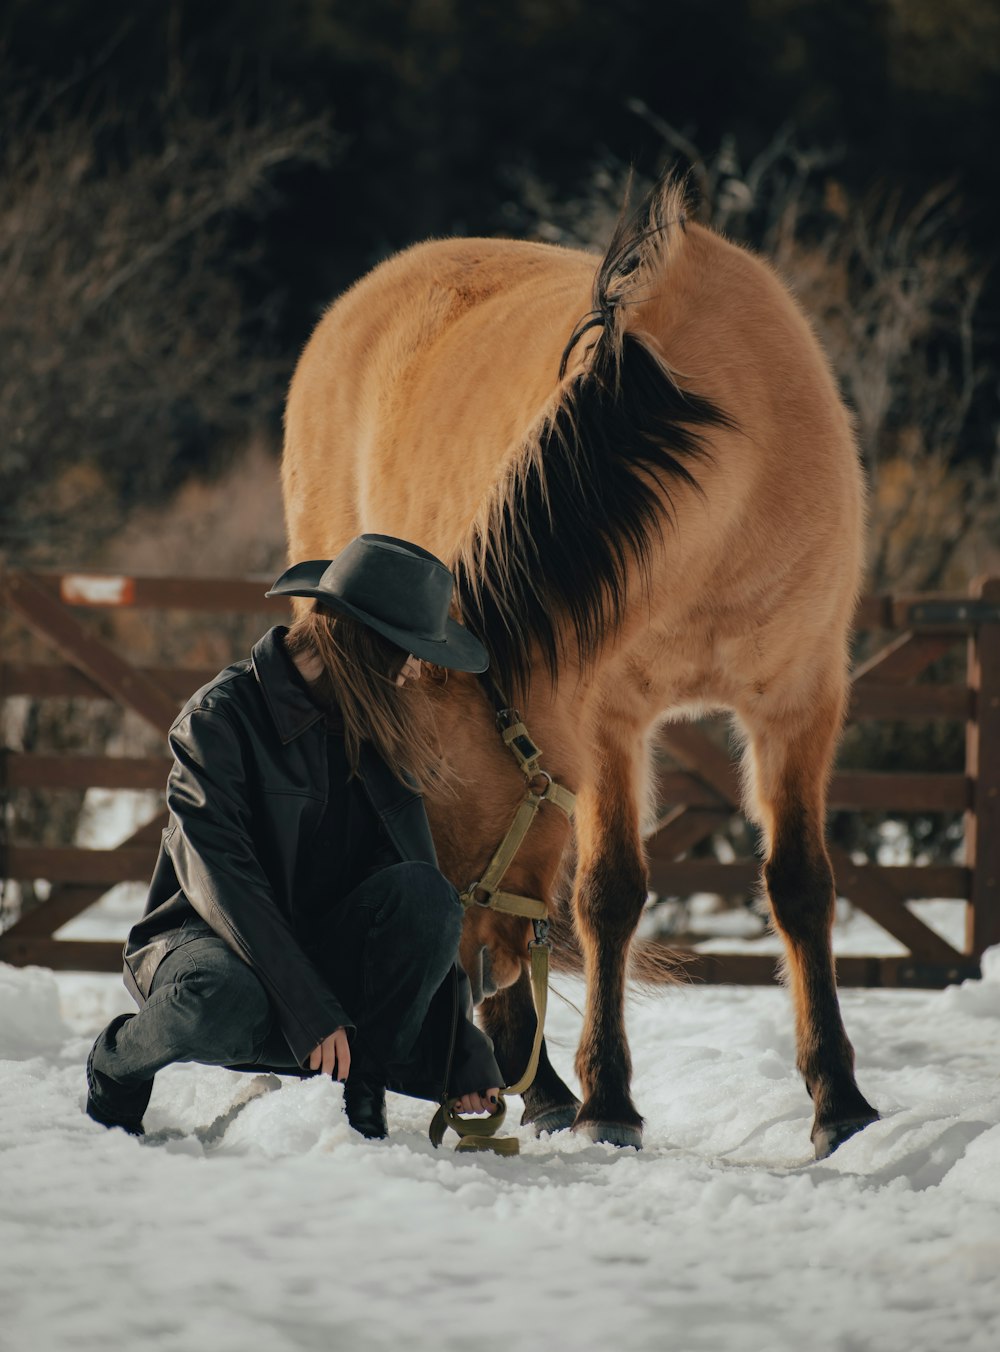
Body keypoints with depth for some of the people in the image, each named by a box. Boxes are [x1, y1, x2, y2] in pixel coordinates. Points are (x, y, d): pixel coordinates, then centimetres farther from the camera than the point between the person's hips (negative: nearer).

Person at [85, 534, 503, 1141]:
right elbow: (218, 879, -24)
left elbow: (427, 909, 3)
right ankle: (119, 1063, -6)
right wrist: (310, 1012, -32)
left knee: (423, 892, -25)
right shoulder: (218, 718, -15)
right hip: (205, 937, -5)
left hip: (327, 950, 5)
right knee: (224, 1001, -41)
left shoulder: (378, 732, 4)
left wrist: (465, 1054, -3)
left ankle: (364, 1095, -13)